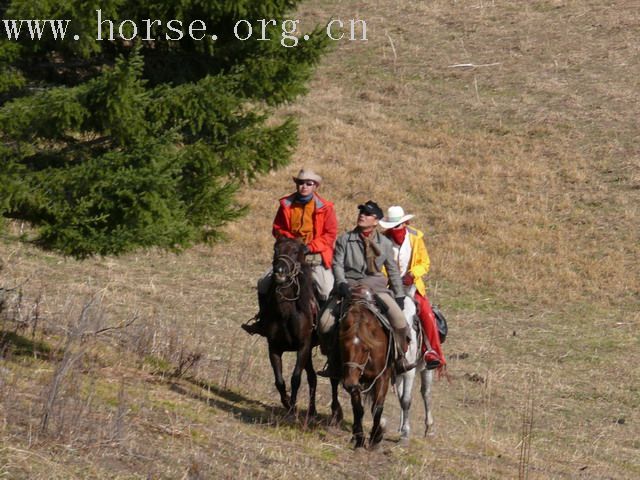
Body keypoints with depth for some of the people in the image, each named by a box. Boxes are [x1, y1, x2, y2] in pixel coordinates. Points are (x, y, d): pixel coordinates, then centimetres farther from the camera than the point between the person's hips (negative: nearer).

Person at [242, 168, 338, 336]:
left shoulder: (325, 208, -4)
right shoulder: (286, 205, 5)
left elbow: (330, 234, -5)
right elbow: (277, 229, 13)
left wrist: (310, 247, -16)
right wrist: (291, 241, -7)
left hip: (316, 256, -3)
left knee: (327, 291, -23)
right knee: (264, 283, -5)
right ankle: (263, 320, 12)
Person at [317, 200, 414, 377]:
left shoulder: (384, 243, 8)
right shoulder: (345, 239, 5)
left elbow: (393, 271, 13)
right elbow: (338, 264, -1)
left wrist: (399, 296, 7)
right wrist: (342, 284, -18)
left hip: (375, 287, 0)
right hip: (349, 285, 0)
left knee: (398, 317, -23)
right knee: (325, 322, -19)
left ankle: (401, 359, -7)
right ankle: (333, 362, 0)